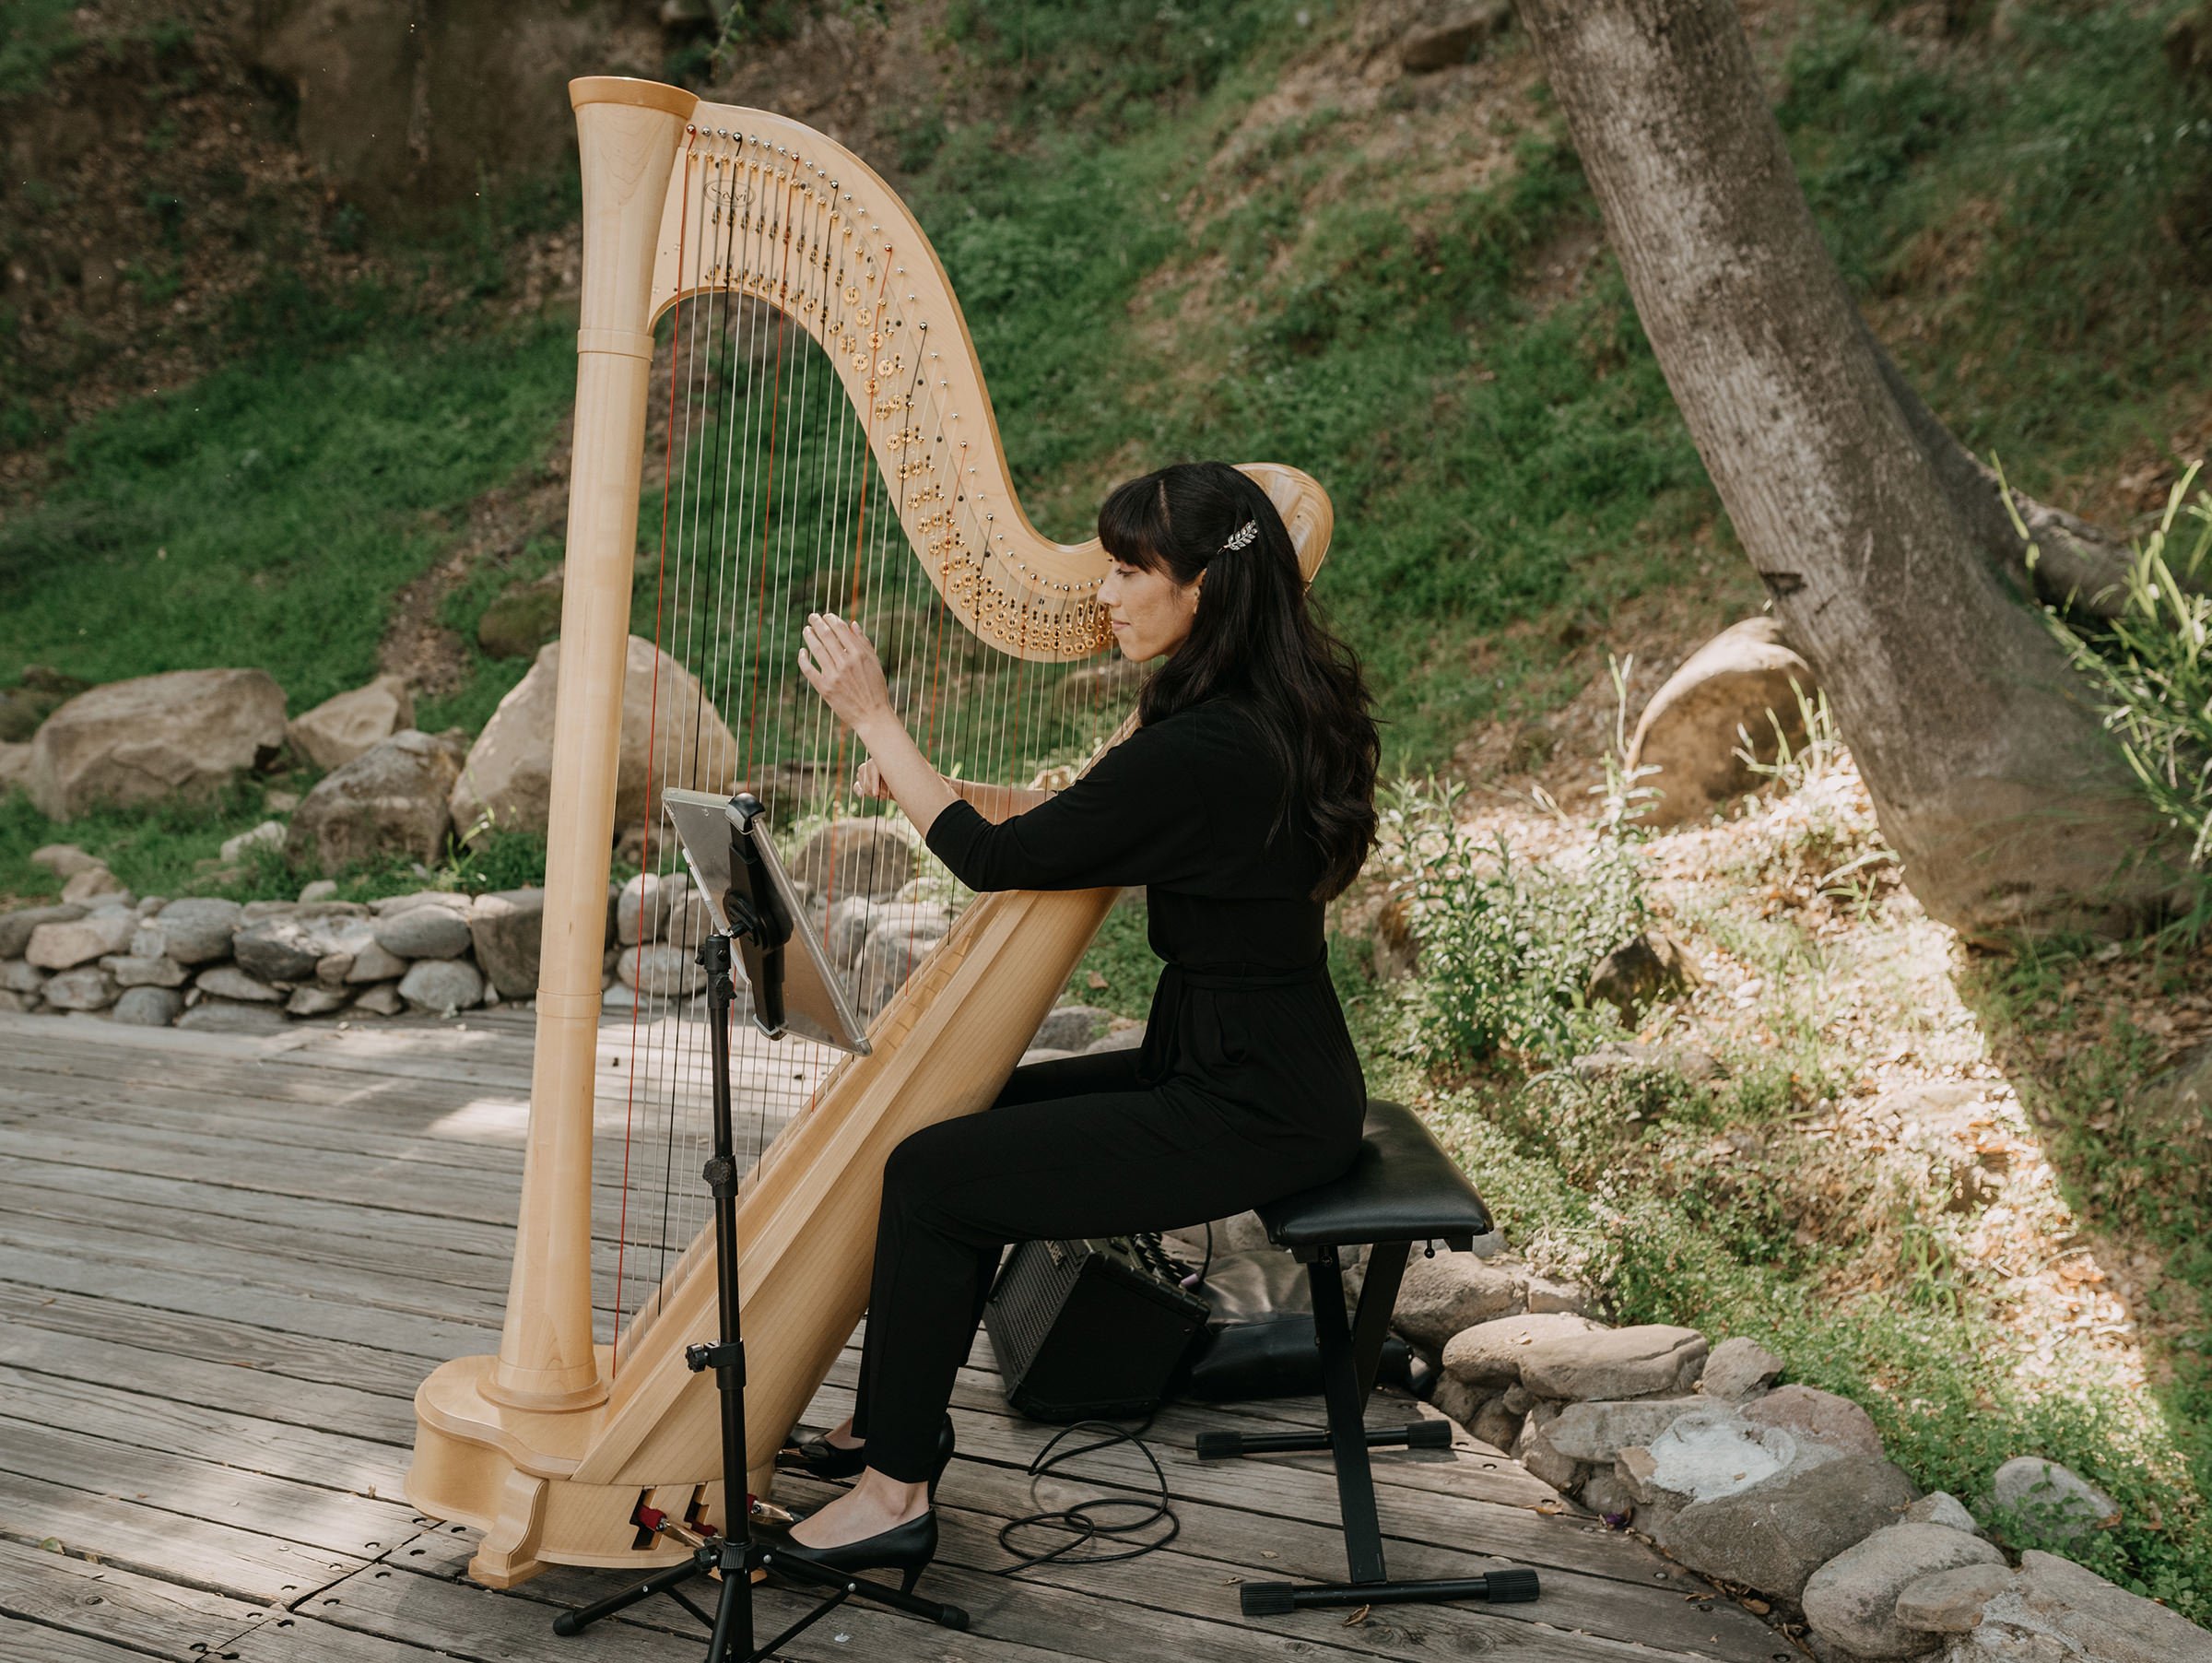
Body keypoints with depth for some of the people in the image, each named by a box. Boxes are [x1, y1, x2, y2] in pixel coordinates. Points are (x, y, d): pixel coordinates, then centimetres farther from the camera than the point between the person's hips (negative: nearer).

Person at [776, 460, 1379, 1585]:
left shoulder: (1209, 751, -25)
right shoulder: (1264, 714, 7)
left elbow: (994, 861, -17)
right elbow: (1066, 826, 16)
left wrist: (872, 716, -9)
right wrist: (917, 780, 5)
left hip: (1251, 1111, -10)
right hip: (1241, 1065, 10)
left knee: (932, 1175, -8)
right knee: (967, 1113, 14)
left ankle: (897, 1492, 7)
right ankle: (898, 1418, 27)